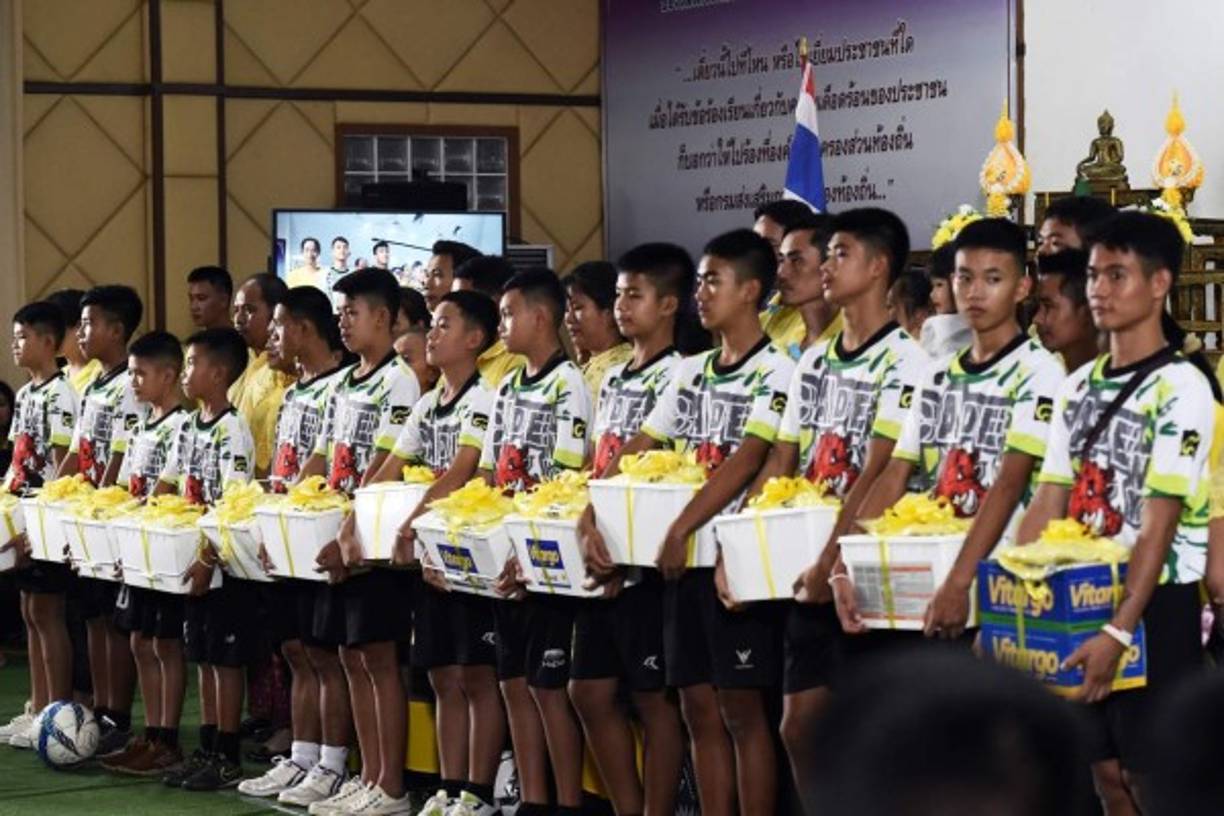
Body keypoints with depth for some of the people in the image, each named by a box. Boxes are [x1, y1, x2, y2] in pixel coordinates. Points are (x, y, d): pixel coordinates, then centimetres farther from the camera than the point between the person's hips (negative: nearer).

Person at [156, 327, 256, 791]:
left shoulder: (233, 431, -14)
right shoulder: (189, 428, 11)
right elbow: (164, 489, 16)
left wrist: (208, 560, -24)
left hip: (223, 564, -8)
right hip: (193, 560, 8)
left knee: (226, 660, -2)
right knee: (203, 659, 12)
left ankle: (227, 759, 3)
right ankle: (207, 751, 18)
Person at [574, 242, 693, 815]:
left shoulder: (677, 376, -8)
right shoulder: (612, 380, 17)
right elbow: (597, 465, 11)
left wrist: (605, 529, -18)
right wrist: (586, 527, -6)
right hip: (602, 559, 8)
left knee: (653, 697, -2)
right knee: (590, 691, 9)